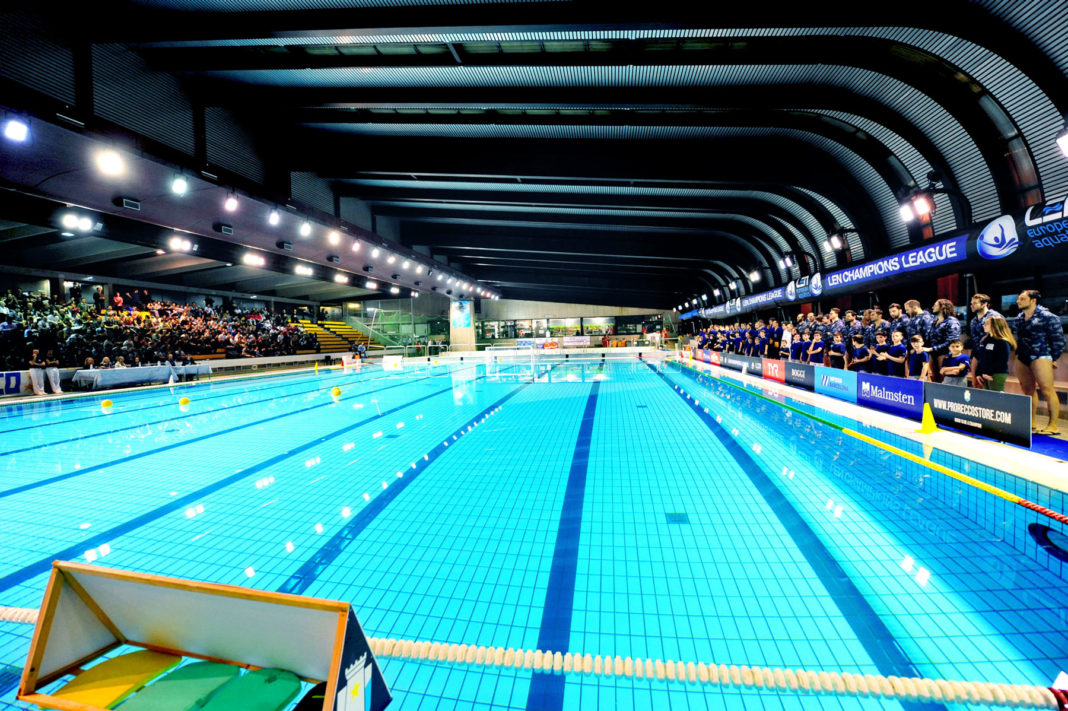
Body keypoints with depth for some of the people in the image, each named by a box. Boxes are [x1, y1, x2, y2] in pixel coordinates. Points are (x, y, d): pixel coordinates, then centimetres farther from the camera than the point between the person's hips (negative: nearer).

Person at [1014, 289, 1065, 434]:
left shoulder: (1047, 316, -6)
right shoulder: (1019, 318, 14)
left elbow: (1058, 339, -4)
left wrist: (1053, 358, -4)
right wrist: (1018, 353, 18)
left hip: (1040, 356, -7)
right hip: (1022, 358, 7)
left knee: (1047, 390, -9)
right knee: (1028, 390, 11)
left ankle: (1053, 426, -5)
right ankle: (1032, 423, 19)